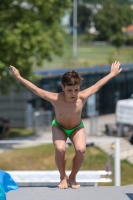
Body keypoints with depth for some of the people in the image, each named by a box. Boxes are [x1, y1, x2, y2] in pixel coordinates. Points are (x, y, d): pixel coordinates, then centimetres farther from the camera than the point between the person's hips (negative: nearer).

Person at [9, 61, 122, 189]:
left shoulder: (82, 97, -31)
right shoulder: (55, 99, -34)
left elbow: (97, 86, -16)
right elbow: (36, 89, -23)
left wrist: (112, 74, -3)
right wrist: (19, 77, -18)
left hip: (77, 128, 1)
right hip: (59, 127, -1)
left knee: (81, 150, -26)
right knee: (60, 149, -29)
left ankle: (72, 177, 1)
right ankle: (63, 177, -2)